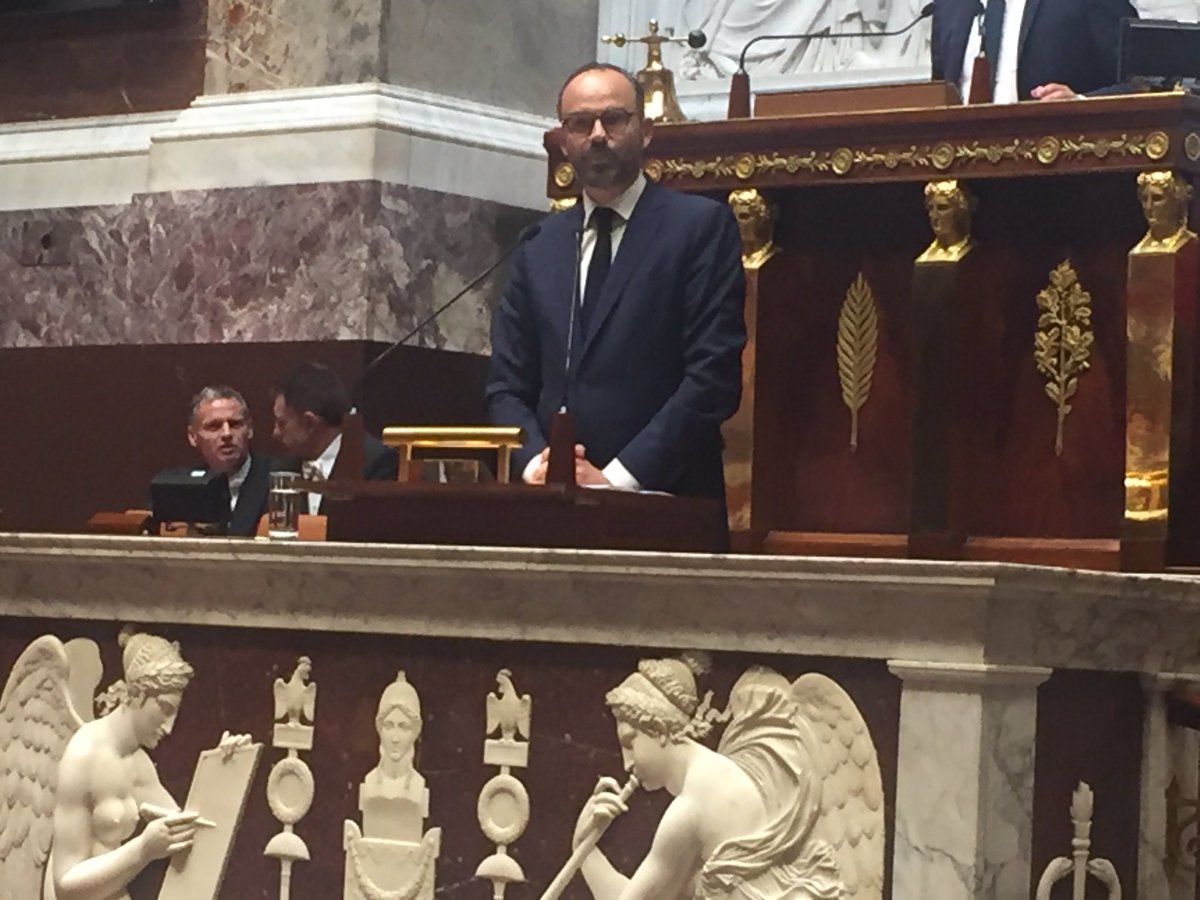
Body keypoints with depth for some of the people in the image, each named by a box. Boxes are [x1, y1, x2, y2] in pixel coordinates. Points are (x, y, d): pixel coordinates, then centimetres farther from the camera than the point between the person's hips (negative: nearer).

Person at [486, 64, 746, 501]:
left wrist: (618, 479, -13)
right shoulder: (538, 247, 15)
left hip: (662, 500, -3)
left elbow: (713, 377, -7)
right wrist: (535, 461, -7)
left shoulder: (701, 225, 1)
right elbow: (507, 387, 13)